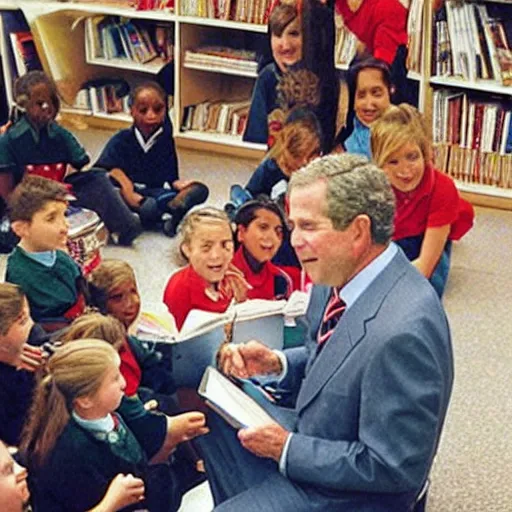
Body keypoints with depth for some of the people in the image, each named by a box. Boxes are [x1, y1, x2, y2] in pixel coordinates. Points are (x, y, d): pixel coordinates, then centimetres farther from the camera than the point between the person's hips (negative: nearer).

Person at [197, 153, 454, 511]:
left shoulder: (404, 332, -33)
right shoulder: (339, 275, -7)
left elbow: (394, 468, -27)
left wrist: (287, 449, -21)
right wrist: (276, 364, -7)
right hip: (310, 432, 8)